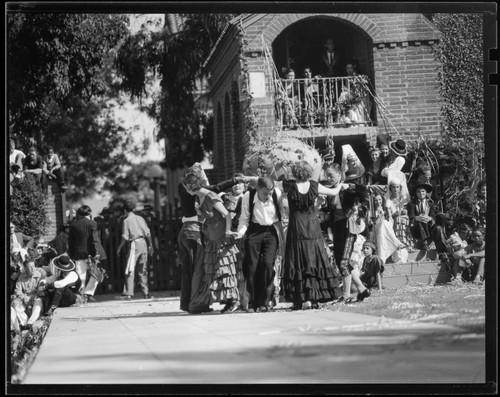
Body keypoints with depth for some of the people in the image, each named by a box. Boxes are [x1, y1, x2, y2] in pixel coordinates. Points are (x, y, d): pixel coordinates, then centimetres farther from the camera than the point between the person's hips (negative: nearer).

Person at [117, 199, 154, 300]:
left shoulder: (126, 221, -5)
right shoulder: (140, 218, 9)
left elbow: (125, 237, -9)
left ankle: (128, 293, -10)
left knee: (130, 269, -3)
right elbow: (148, 233, 8)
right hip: (143, 243, 5)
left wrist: (119, 247, 2)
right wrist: (150, 245, 17)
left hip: (134, 244, -5)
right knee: (142, 270, 12)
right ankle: (145, 292, 13)